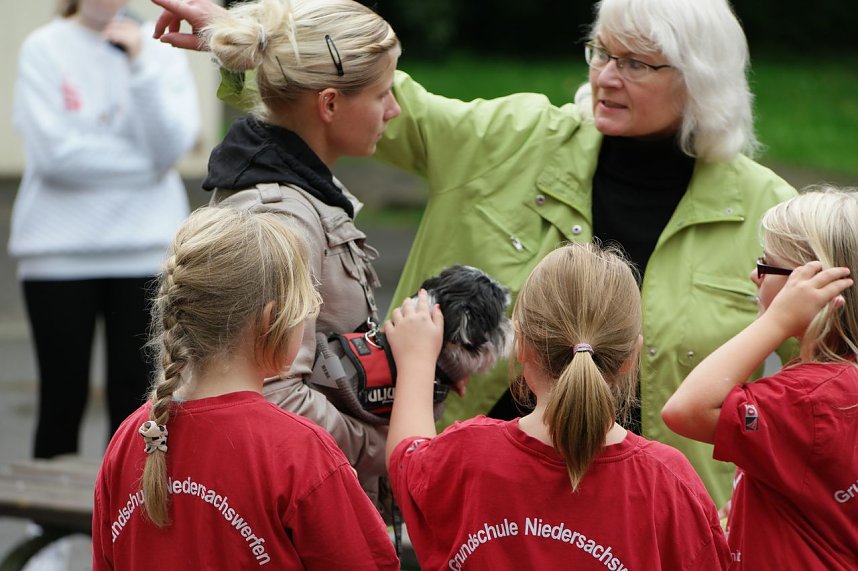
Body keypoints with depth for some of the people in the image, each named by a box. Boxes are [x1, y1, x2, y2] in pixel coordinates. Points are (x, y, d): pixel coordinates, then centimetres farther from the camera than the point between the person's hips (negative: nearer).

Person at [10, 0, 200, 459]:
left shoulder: (161, 53, 4)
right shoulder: (42, 50, -3)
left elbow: (171, 146, -8)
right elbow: (53, 152, -12)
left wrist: (141, 66, -15)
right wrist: (145, 163, -6)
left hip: (145, 249, 2)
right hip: (60, 249, -2)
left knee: (134, 400, 4)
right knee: (62, 403, 2)